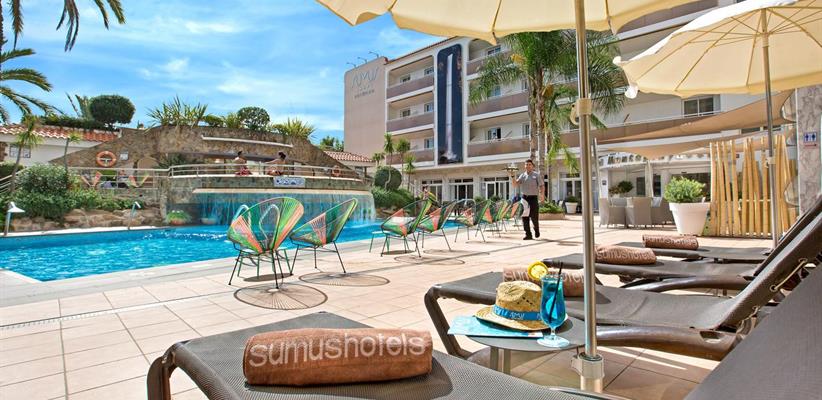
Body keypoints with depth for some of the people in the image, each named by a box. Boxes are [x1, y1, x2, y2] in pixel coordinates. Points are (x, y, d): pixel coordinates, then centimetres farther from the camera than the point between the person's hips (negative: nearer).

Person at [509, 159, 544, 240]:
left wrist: (541, 194, -20)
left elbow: (541, 186, -3)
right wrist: (512, 176, -14)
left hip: (533, 198, -2)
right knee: (525, 217, -3)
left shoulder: (537, 175, 4)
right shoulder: (522, 175, 11)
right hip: (524, 197, 3)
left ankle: (536, 229, 30)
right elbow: (515, 184, 1)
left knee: (534, 217, 0)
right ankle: (528, 235, 2)